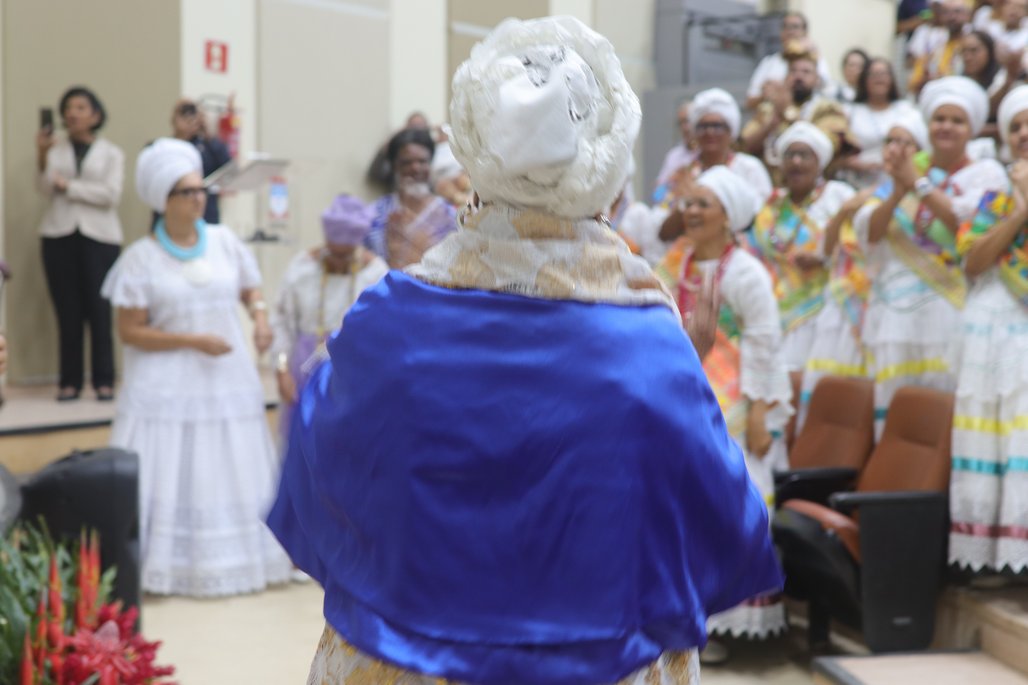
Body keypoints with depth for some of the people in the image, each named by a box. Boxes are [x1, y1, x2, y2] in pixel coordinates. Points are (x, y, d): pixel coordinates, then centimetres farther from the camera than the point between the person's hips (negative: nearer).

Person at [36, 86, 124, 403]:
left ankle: (104, 380, 2)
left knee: (99, 310, -6)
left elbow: (111, 194, -6)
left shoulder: (111, 153, 7)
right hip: (59, 234, 2)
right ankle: (70, 381, 7)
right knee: (67, 311, 1)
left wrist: (68, 186, -5)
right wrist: (43, 157, -14)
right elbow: (45, 189, -2)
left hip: (99, 236, -1)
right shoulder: (55, 150, 10)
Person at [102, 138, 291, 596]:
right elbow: (130, 332, -9)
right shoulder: (141, 258, -8)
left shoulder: (224, 241, 2)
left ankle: (235, 559, 19)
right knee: (171, 478, -3)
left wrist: (261, 318, -8)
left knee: (232, 474, 9)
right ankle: (162, 566, 5)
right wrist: (193, 340, -17)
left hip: (229, 379, 4)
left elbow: (251, 288, 15)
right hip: (167, 387, -3)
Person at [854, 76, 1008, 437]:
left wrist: (919, 183, -12)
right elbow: (867, 231, 3)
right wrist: (897, 192, -13)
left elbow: (967, 223, -14)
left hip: (951, 312, -3)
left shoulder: (986, 172, 6)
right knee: (891, 405, 1)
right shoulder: (904, 168, 15)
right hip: (898, 313, 3)